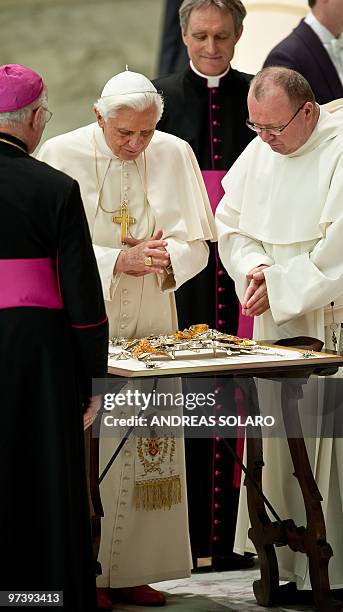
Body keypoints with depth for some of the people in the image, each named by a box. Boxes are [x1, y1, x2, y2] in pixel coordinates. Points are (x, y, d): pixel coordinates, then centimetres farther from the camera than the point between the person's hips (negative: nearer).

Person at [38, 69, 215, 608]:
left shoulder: (175, 154, 2)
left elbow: (196, 243, 5)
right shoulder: (62, 155, -7)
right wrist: (119, 260, -18)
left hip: (152, 321, 3)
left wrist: (165, 257, -16)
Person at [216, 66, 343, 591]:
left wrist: (280, 286, -16)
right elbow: (231, 224, 15)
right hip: (279, 325, 6)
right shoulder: (259, 153, 8)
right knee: (280, 444, 6)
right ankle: (290, 566, 13)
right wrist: (254, 266, -4)